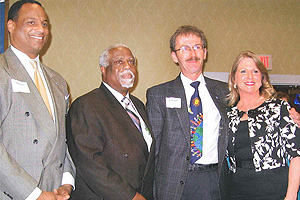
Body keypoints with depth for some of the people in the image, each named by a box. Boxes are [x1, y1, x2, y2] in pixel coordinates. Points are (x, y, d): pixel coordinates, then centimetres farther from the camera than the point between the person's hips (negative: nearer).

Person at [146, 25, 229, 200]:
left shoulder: (223, 91, 10)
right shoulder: (158, 94, 2)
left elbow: (229, 139, 14)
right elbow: (152, 146, 2)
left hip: (215, 182, 2)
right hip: (174, 184, -2)